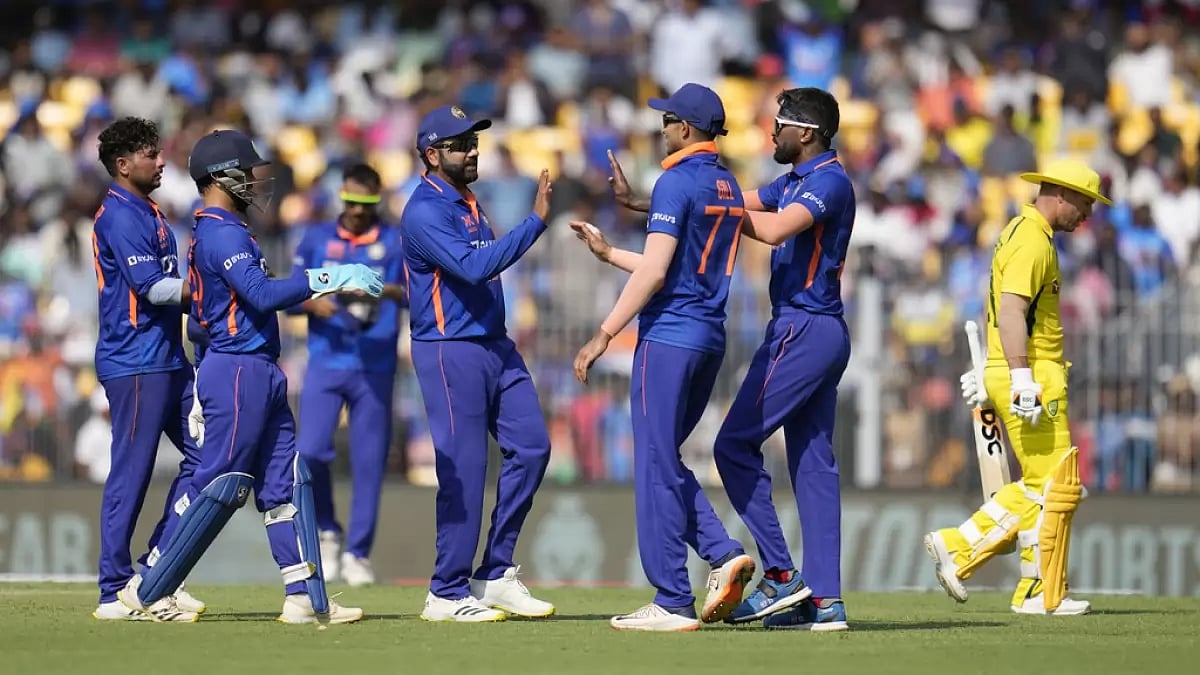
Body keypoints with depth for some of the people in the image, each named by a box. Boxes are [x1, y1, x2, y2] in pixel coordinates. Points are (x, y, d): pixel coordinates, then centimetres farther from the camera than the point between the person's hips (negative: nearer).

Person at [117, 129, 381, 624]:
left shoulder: (216, 231, 18)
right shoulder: (223, 233, -15)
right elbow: (263, 294, -27)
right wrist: (330, 278, -27)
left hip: (260, 374, 11)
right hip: (238, 372, -11)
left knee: (287, 484, 6)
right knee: (222, 486, -6)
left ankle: (306, 599, 3)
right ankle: (148, 592, 0)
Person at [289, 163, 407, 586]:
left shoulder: (396, 243, 5)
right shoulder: (316, 240, 11)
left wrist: (392, 292, -27)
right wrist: (313, 302, -11)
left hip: (375, 368, -1)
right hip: (325, 363, 1)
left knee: (369, 463, -1)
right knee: (310, 452, -13)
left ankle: (358, 554, 9)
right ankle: (327, 533, 11)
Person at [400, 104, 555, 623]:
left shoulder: (466, 202, 15)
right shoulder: (424, 212, -15)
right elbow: (474, 267, -27)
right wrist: (537, 220, -27)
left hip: (494, 344, 9)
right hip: (450, 351, -9)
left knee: (530, 444, 3)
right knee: (464, 469, -6)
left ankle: (495, 575, 10)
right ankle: (447, 594, 2)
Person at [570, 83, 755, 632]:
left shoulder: (677, 181, -12)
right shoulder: (727, 186, 15)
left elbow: (654, 272, -18)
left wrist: (604, 336, -15)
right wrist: (605, 251, 27)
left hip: (669, 336, -9)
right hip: (711, 337, 9)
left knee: (656, 464, -3)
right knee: (664, 459, 18)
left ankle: (673, 603, -3)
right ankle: (722, 554, 2)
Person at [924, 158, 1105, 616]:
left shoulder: (1020, 233, 20)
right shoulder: (1033, 241, -13)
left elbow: (1002, 312, 25)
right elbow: (1011, 312, -23)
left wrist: (989, 376, 27)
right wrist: (1023, 382, -28)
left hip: (1010, 374, 10)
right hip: (1033, 378, -10)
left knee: (1038, 488, 11)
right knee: (1054, 488, -5)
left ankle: (957, 548, 8)